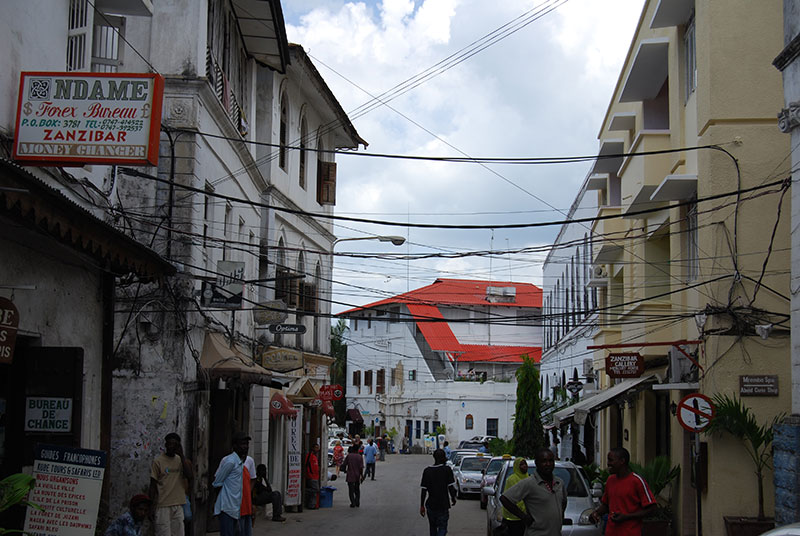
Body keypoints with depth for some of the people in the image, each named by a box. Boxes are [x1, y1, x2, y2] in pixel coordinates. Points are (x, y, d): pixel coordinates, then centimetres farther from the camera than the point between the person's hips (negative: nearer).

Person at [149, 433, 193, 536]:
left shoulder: (180, 460, 9)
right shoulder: (158, 461, -4)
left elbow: (189, 476, -6)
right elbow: (153, 486, -2)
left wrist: (182, 456, -8)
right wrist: (151, 507, -5)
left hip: (178, 505, 4)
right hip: (163, 506, -4)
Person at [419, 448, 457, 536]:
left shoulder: (427, 471, -1)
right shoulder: (447, 469, -9)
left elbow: (424, 490, -1)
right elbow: (451, 487, -9)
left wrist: (422, 506, 4)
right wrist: (453, 498, 9)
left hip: (430, 505, 3)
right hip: (443, 505, -3)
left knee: (432, 528, 21)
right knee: (442, 528, 2)